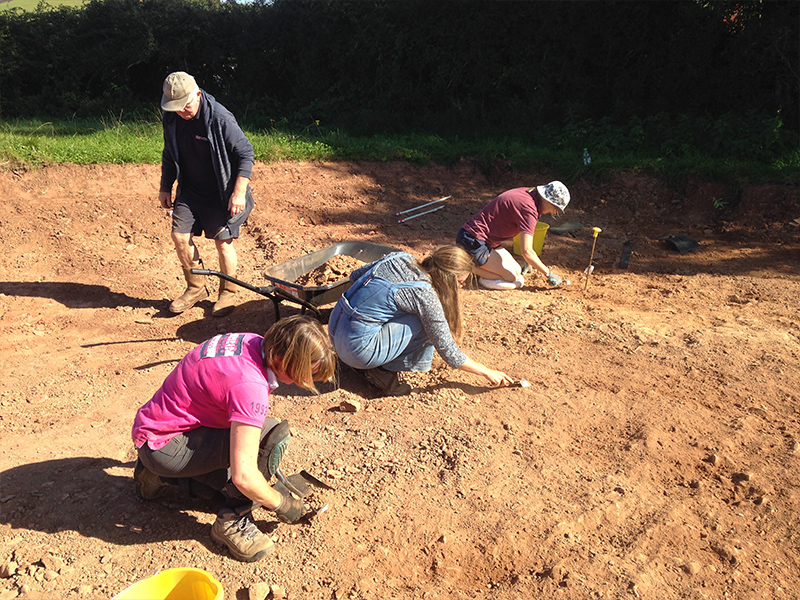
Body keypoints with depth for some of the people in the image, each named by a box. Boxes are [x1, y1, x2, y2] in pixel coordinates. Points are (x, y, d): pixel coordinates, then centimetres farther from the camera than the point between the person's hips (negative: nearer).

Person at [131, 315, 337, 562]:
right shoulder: (250, 386, -31)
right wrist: (280, 504, -12)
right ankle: (232, 520, -6)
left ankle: (163, 475, 23)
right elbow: (243, 476, -33)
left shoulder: (254, 343, -5)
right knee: (272, 435, -24)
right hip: (160, 446, -10)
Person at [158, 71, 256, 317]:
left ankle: (228, 293, 19)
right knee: (180, 236, 2)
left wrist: (239, 192, -21)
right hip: (190, 190, 6)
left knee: (223, 241, -2)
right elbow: (169, 155, 14)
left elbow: (246, 153, -16)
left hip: (221, 192, -6)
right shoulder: (171, 119, -2)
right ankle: (196, 288, 22)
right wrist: (165, 188, 15)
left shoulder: (220, 119, -21)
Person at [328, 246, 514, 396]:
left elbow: (355, 275, 17)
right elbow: (449, 352, -9)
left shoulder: (400, 258, 4)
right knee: (425, 323, -7)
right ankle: (382, 371, 0)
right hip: (357, 349, -8)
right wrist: (488, 373, 3)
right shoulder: (424, 294, -15)